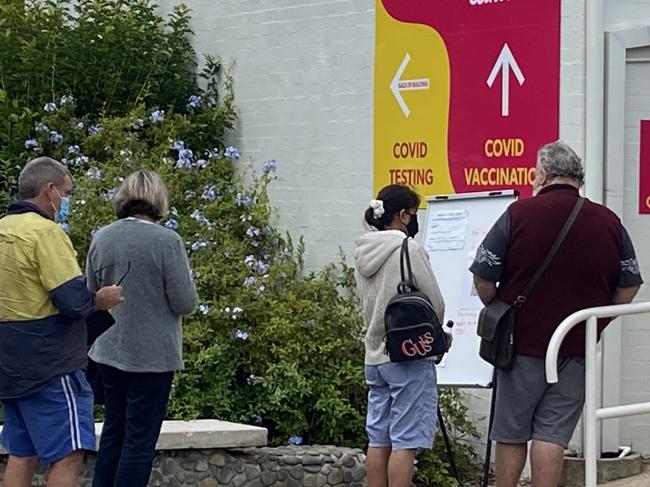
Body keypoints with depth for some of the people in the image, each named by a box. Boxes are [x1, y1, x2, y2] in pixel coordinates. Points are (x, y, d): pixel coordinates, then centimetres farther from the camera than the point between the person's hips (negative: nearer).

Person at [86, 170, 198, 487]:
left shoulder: (101, 239, 1)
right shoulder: (167, 241, -15)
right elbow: (185, 303, -13)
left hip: (109, 352, 5)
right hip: (152, 355, -5)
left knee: (114, 431, 17)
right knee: (140, 438, 1)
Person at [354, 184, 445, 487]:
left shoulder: (364, 254, 9)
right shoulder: (409, 249, -12)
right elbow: (436, 304, -9)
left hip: (374, 356, 7)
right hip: (410, 357, -7)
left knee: (379, 438, 10)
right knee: (406, 440, -5)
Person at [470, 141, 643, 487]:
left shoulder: (518, 214, -9)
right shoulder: (610, 223, 0)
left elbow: (483, 279, -6)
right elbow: (629, 287, 7)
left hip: (522, 343, -2)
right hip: (577, 349, 2)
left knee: (511, 433, 10)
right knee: (552, 433, 3)